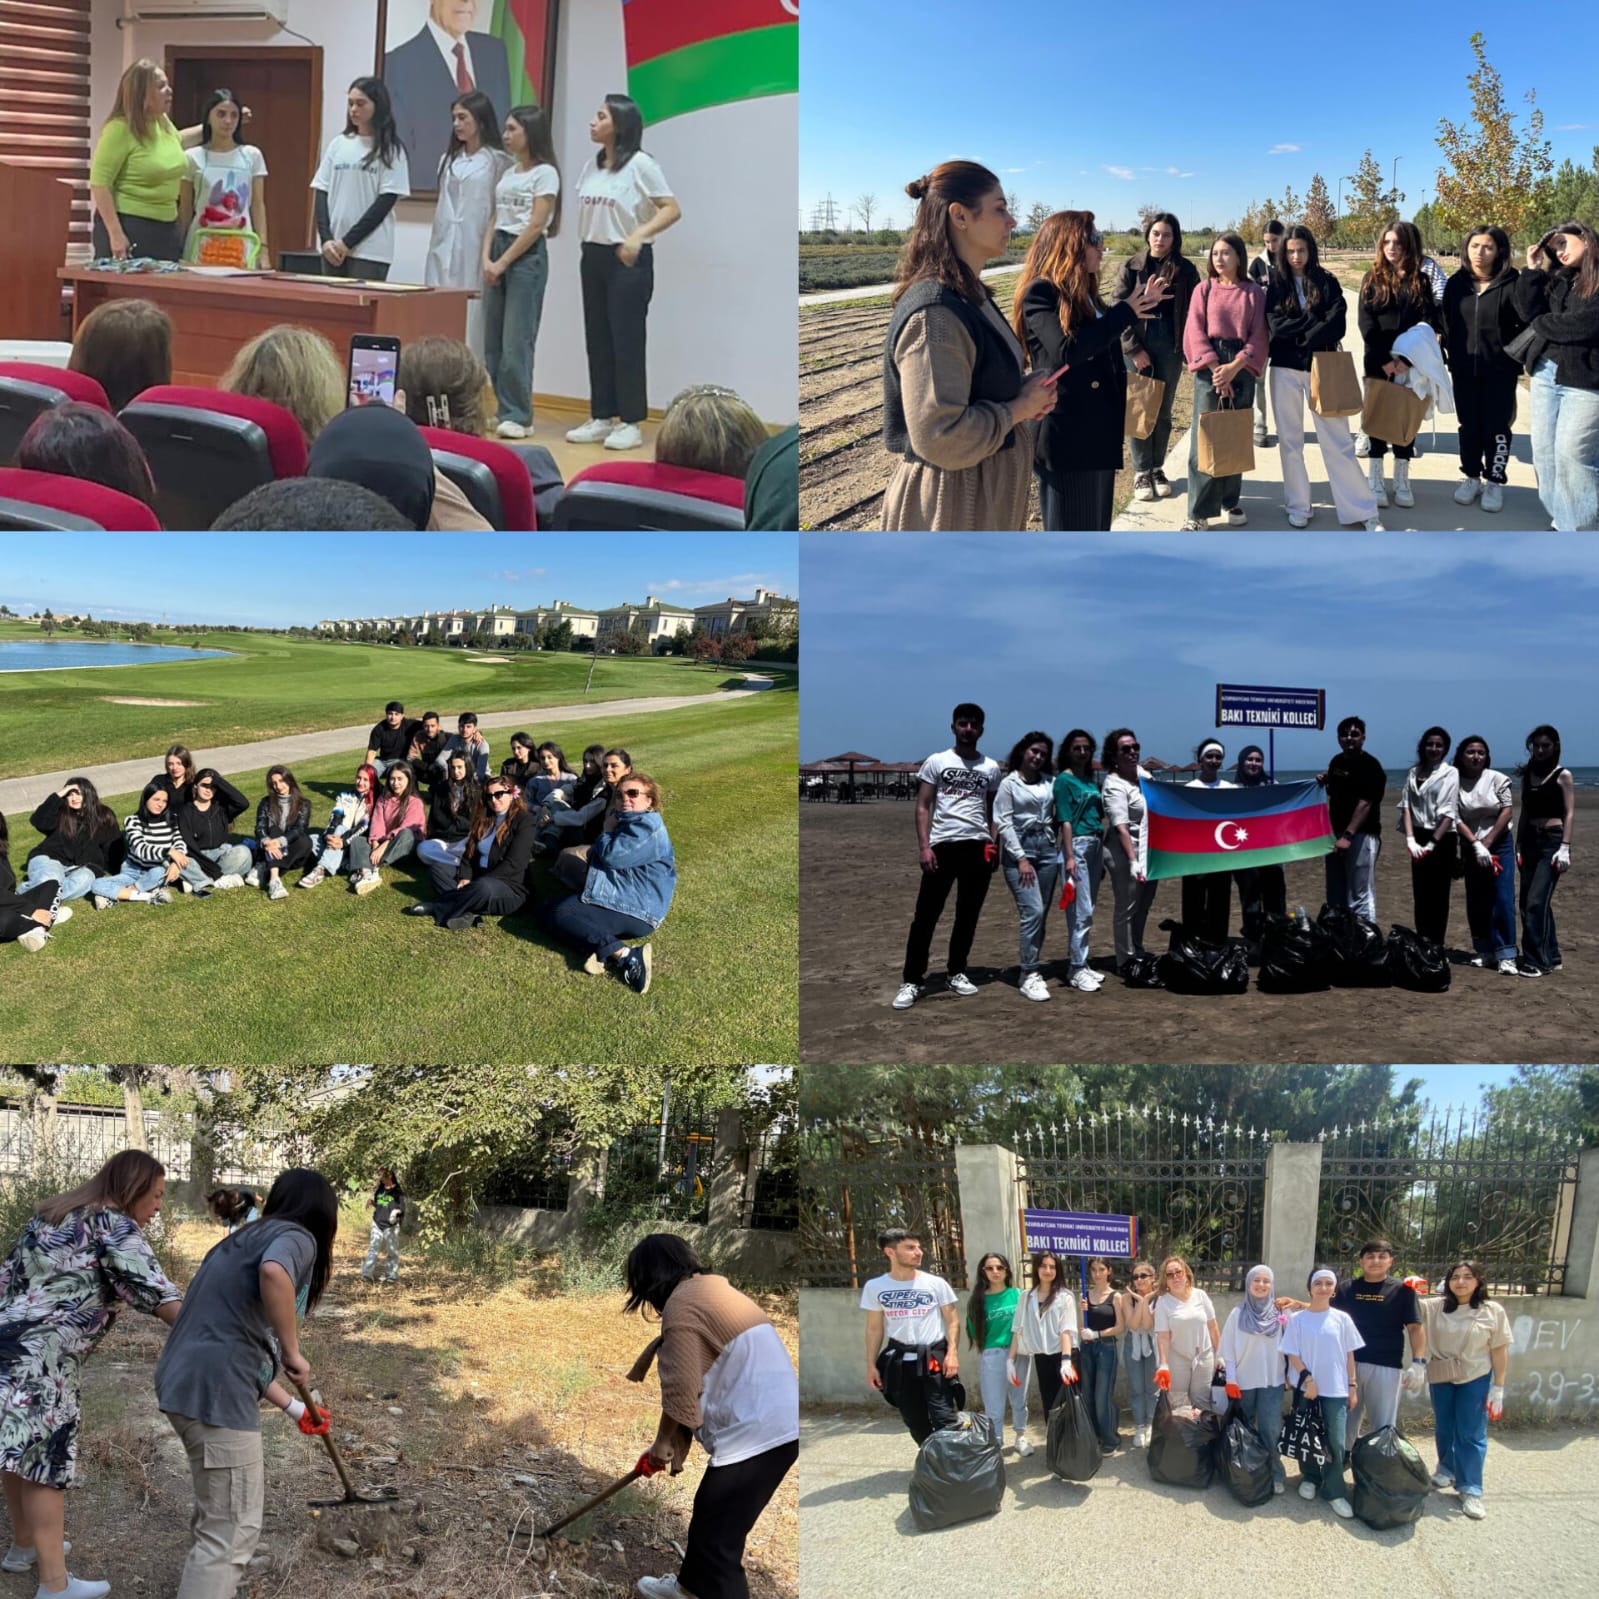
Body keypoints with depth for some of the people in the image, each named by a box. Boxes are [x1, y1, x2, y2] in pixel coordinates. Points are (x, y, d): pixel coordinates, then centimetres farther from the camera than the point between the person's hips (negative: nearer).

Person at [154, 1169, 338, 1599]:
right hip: (215, 1393, -10)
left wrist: (295, 1409, 37)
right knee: (233, 1529, -4)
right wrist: (293, 1354, -16)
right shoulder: (296, 1236, -3)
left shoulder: (247, 1239, 24)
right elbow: (273, 1272, -30)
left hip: (183, 1383, 10)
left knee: (225, 1501, 28)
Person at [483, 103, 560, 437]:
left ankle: (518, 416, -4)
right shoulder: (507, 173, 17)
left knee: (516, 339, -9)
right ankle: (503, 410, 9)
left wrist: (502, 263, -12)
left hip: (527, 257, -8)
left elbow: (536, 226, -12)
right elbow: (495, 219, 16)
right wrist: (486, 258, -1)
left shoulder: (545, 173, -5)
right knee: (492, 339, 4)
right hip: (498, 252, 8)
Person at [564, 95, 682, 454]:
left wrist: (638, 235, -27)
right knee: (597, 341, 9)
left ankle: (629, 424, 1)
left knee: (626, 341, -5)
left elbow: (672, 209, -14)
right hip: (593, 258, 7)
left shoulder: (640, 164, -10)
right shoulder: (593, 164, 11)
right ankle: (601, 418, 17)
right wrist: (588, 249, 11)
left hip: (628, 260, -7)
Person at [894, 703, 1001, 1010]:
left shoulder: (991, 767, 12)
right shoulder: (936, 762, 4)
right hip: (943, 845, -3)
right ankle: (912, 981, -3)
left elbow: (993, 810, 15)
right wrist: (924, 846, -9)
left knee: (968, 915, 8)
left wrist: (993, 843, 1)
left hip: (977, 847, 3)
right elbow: (922, 808, 2)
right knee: (926, 914, -6)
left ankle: (956, 973, 21)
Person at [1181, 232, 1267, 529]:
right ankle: (1199, 510, -4)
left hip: (1242, 368, 1)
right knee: (1204, 438, -5)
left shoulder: (1254, 292, 5)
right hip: (1209, 367, -1)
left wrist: (1234, 367, -15)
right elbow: (1196, 331, -3)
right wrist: (1215, 367, -14)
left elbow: (1258, 336, -1)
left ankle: (1230, 500, 20)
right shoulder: (1204, 289, 5)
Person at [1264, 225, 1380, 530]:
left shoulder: (1327, 283, 3)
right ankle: (1297, 505, 18)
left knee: (1338, 440, -1)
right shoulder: (1275, 284, 4)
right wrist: (1314, 322, -12)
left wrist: (1301, 335, -14)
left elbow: (1337, 325, -8)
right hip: (1285, 368, 1)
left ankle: (1362, 509, 4)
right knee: (1290, 440, 7)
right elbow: (1275, 324, -9)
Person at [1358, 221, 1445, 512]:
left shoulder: (1421, 281, 5)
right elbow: (1365, 323, -4)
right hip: (1378, 362, -1)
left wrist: (1406, 359, -15)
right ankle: (1375, 481, 6)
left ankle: (1402, 481, 11)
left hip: (1410, 363, 1)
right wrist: (1384, 360, -14)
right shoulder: (1372, 279, 4)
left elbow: (1430, 323, -3)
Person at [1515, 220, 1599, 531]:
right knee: (1544, 449, 9)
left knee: (1573, 452, -8)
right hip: (1546, 374, 8)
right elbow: (1530, 310, 4)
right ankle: (1564, 517, 20)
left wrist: (1543, 324, -5)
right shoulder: (1557, 279, 13)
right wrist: (1534, 270, -2)